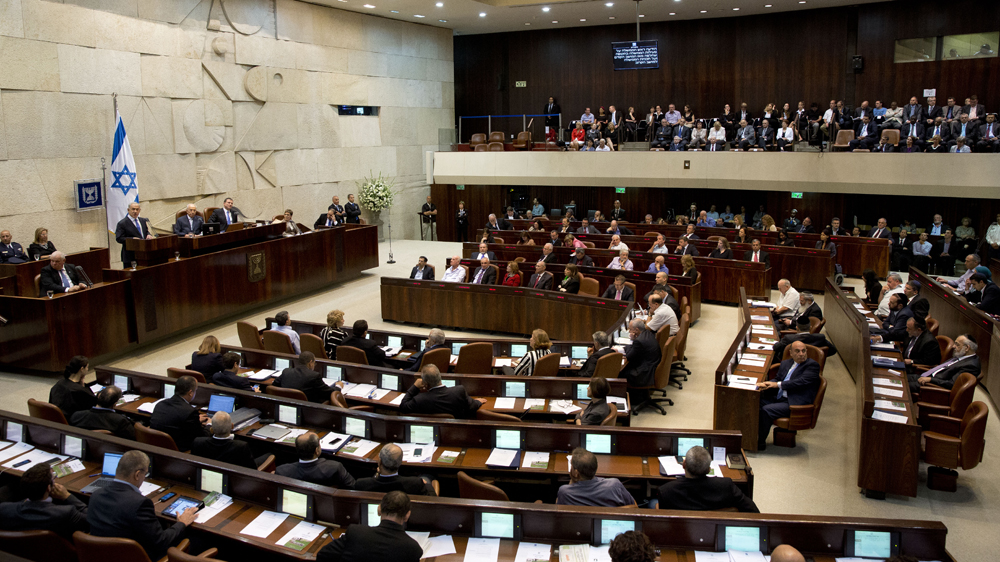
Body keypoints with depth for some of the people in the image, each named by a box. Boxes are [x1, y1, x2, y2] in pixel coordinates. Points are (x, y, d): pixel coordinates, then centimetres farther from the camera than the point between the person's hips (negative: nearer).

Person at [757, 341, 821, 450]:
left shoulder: (812, 365, -4)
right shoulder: (785, 363, 19)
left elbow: (801, 381, -16)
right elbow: (777, 379, 18)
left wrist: (778, 384, -16)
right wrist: (767, 384, -6)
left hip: (795, 403, -8)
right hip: (778, 398, 8)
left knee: (766, 410, -26)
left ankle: (760, 443, -13)